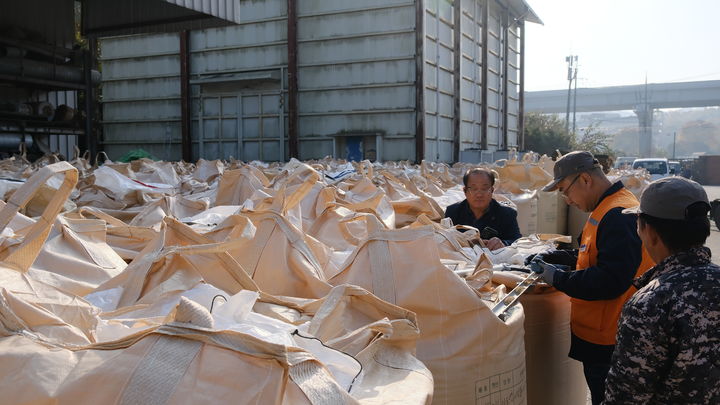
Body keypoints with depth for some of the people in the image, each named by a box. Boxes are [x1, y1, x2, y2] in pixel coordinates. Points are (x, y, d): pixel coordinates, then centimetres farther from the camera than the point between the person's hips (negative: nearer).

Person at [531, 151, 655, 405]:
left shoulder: (618, 215, -22)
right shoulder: (608, 208, 12)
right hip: (598, 334, 10)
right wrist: (551, 258, 9)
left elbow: (610, 282, -28)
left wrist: (558, 278, -17)